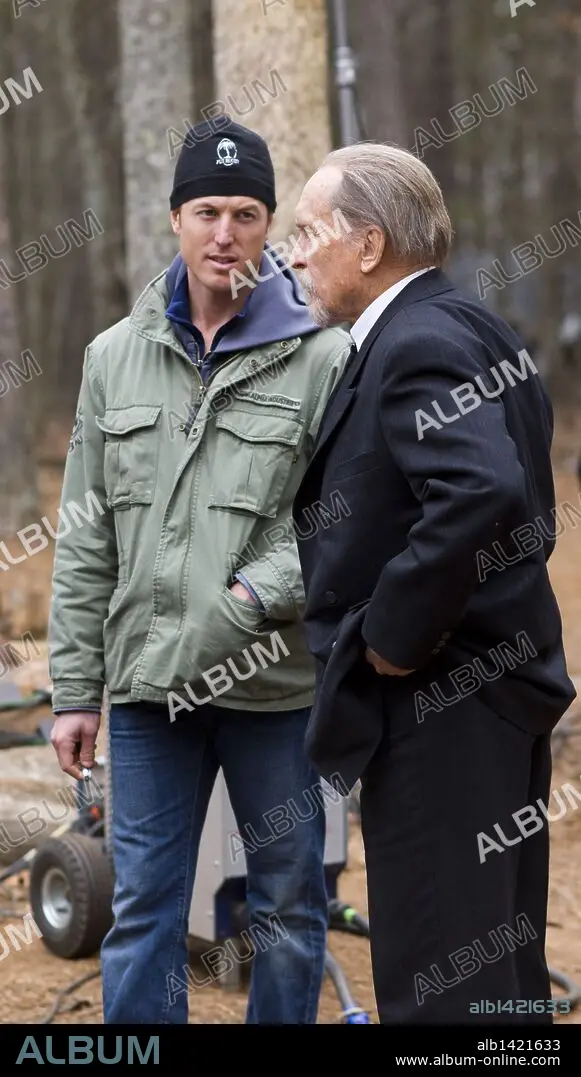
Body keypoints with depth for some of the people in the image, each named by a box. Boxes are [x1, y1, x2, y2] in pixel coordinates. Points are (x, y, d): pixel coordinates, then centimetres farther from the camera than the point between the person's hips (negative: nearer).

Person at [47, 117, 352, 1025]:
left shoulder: (323, 358, -3)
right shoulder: (117, 356, 9)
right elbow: (86, 542, 10)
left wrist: (262, 593, -22)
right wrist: (74, 687, 7)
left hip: (275, 680, -2)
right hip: (148, 680, 3)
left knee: (289, 908, 8)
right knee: (143, 911, 6)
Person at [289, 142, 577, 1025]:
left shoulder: (420, 345, -17)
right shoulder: (455, 328, 14)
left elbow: (480, 495, -33)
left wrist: (392, 636, -23)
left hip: (439, 707, -11)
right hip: (496, 683, 11)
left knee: (440, 985, -5)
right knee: (502, 966, 18)